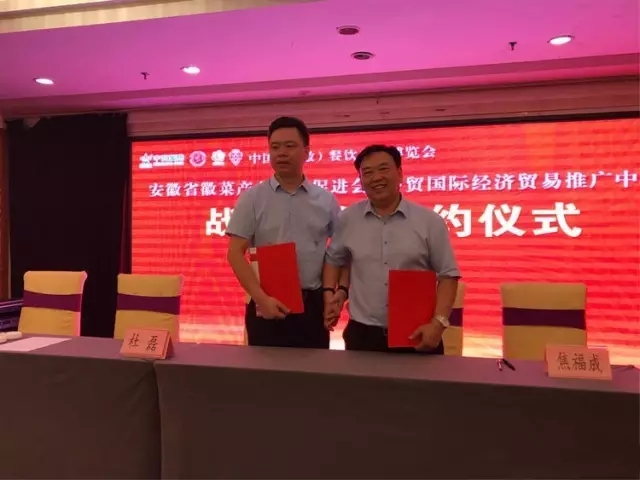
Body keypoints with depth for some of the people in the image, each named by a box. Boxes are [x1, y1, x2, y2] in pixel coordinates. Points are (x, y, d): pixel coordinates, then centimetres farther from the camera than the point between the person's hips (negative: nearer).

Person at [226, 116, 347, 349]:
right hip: (267, 305, -2)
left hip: (313, 305, 2)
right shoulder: (251, 198, -1)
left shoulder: (326, 201, 5)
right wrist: (261, 298, -15)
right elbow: (235, 254, -5)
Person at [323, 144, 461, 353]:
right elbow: (333, 260, 17)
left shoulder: (430, 221, -3)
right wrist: (330, 298, 5)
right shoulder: (348, 219, 3)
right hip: (362, 334, 2)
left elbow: (447, 274, -1)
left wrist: (439, 322, -11)